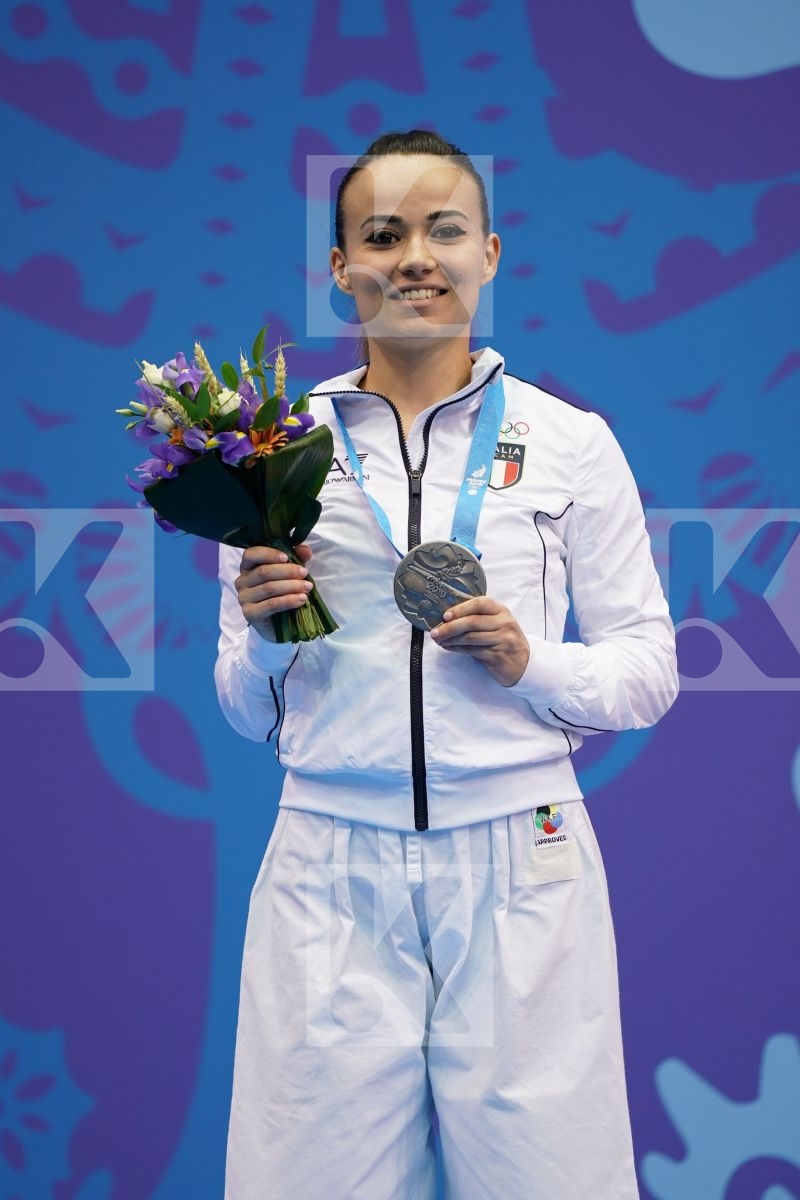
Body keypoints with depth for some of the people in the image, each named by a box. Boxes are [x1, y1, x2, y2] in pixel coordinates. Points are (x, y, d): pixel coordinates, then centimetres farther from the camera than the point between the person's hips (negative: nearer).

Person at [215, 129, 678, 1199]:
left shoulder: (571, 442, 4)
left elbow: (650, 673, 7)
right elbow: (249, 714, 12)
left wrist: (529, 662, -11)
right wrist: (264, 634, -9)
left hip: (520, 865, -1)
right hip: (330, 871, 1)